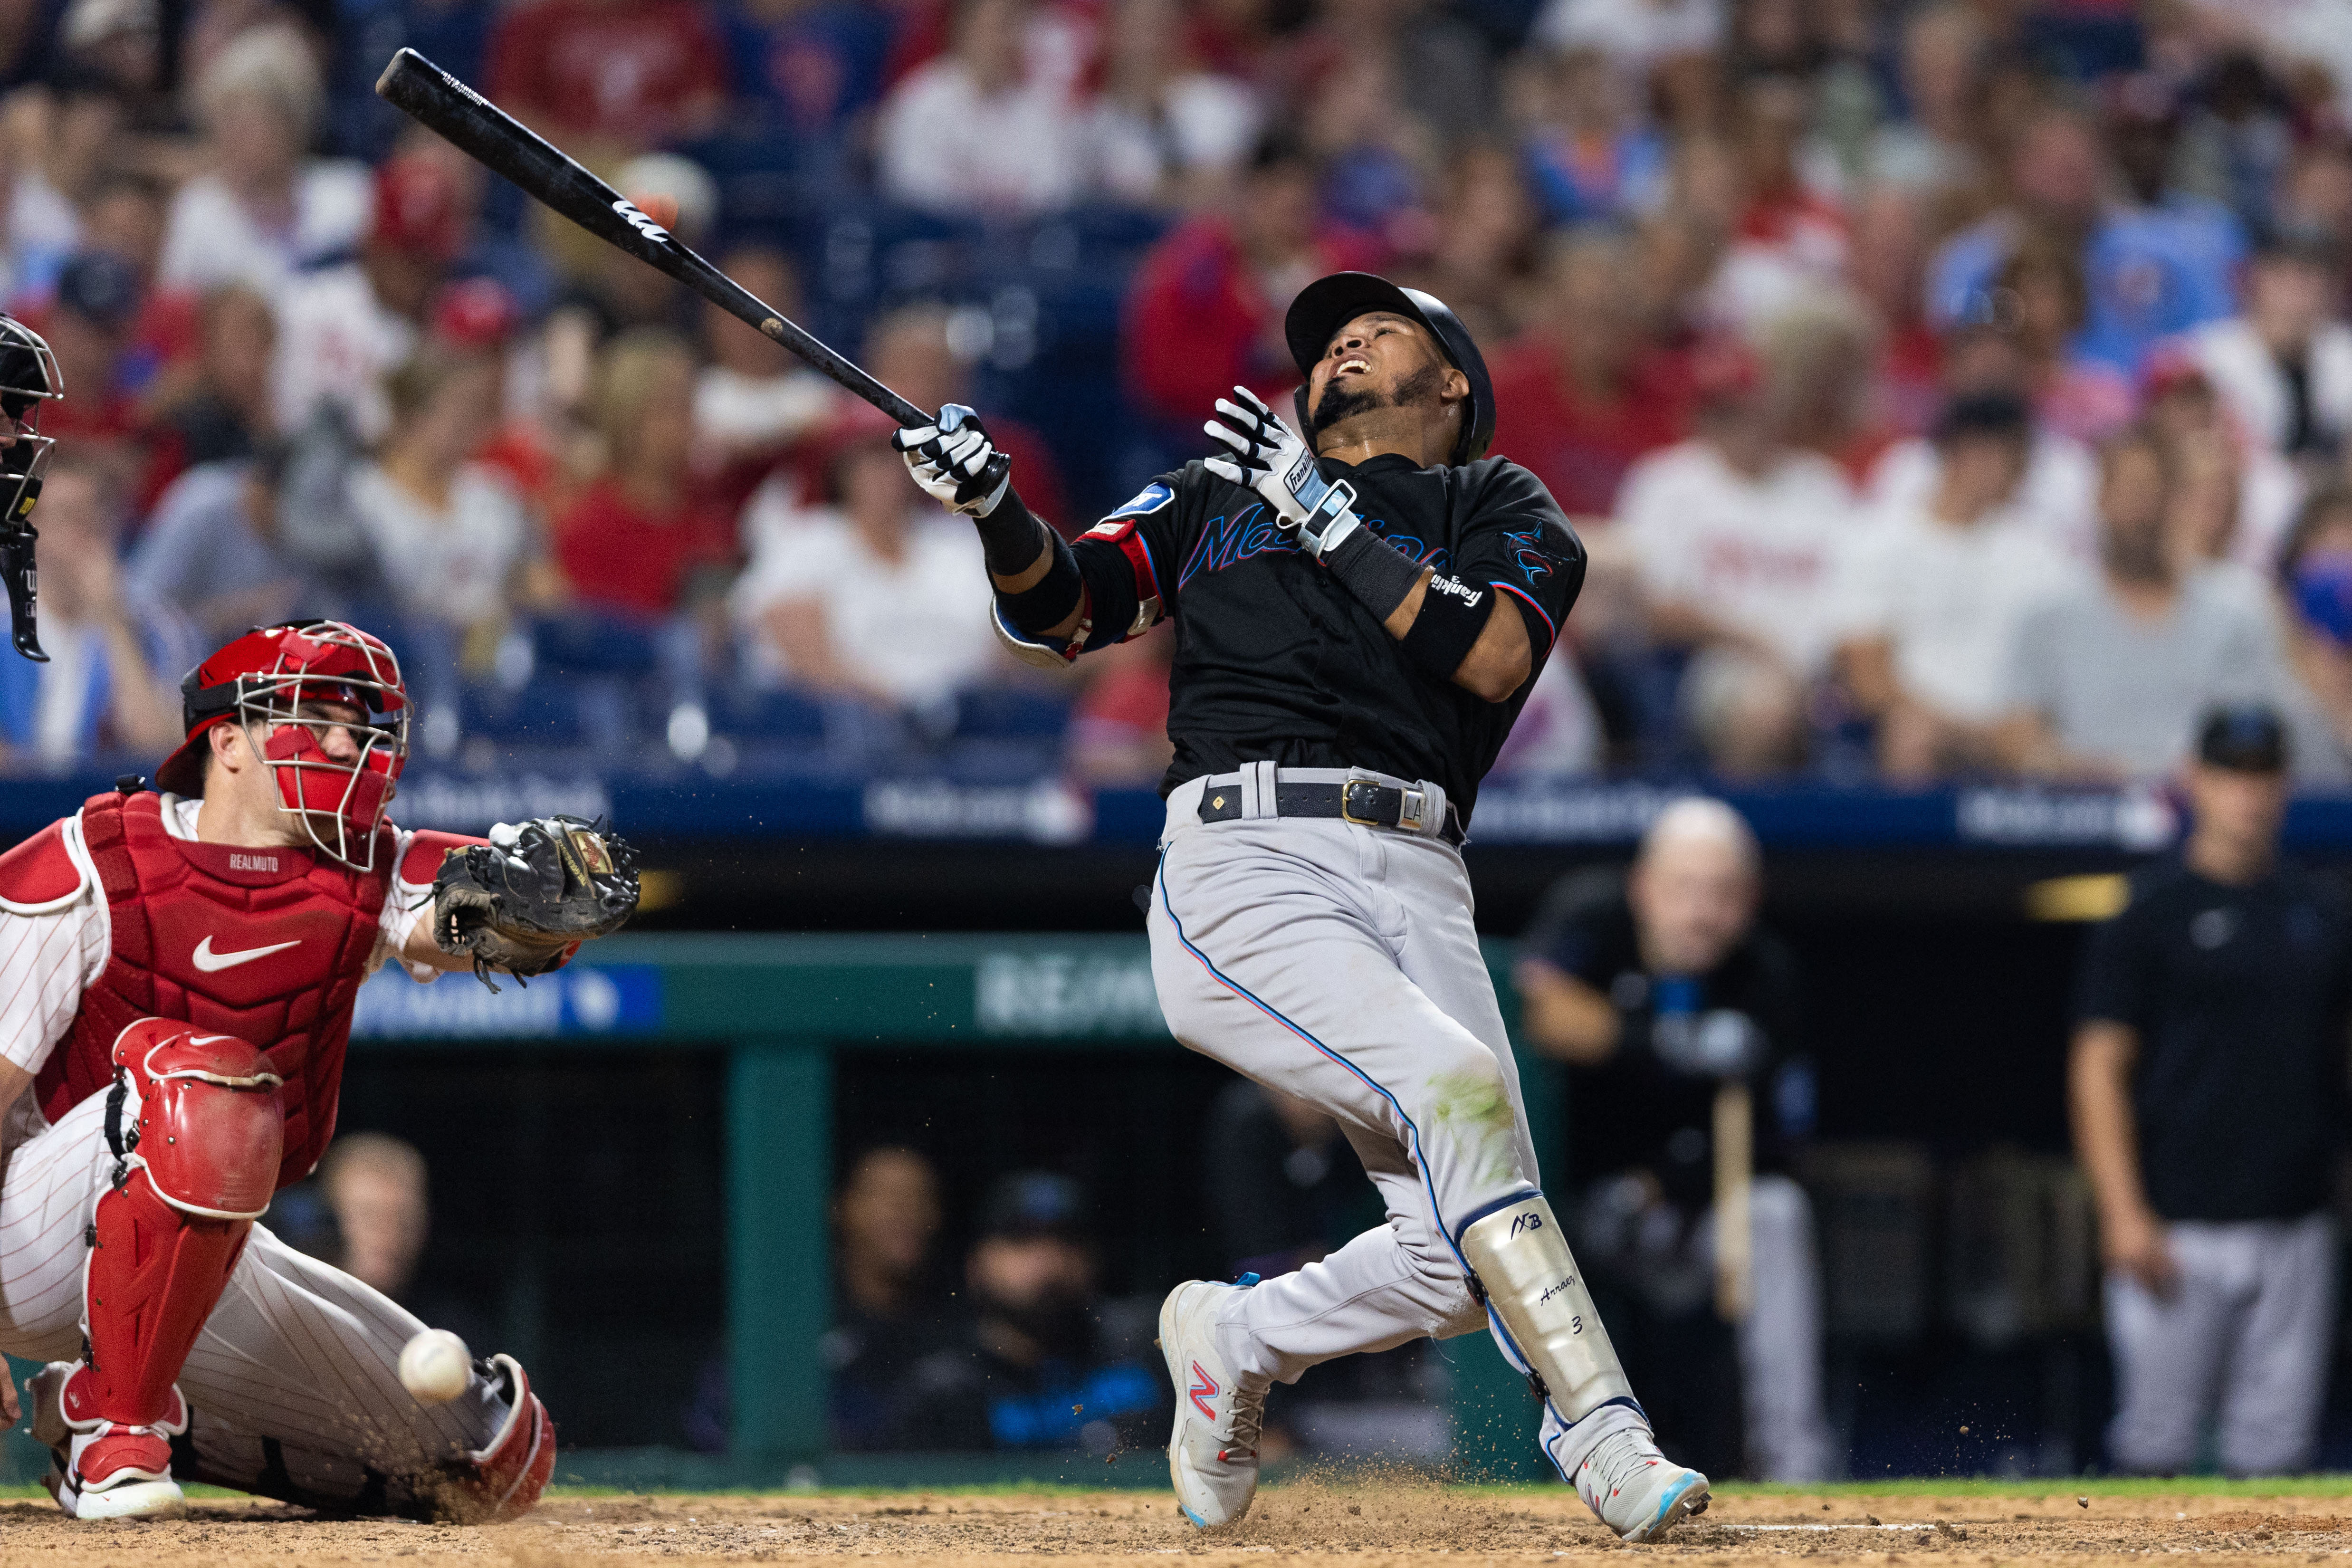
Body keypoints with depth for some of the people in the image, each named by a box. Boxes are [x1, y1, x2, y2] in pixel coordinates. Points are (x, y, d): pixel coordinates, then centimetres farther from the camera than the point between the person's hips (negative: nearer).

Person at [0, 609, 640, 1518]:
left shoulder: (362, 876, 0)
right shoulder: (87, 873, -15)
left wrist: (537, 901, -47)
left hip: (216, 1263, 7)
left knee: (494, 1463, 6)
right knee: (210, 1085, -38)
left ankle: (161, 1420, 18)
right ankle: (114, 1426, -23)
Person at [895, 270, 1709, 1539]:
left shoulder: (1497, 507, 22)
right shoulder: (1222, 495, 27)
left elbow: (1497, 656, 0)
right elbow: (1056, 616, 14)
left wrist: (1323, 517, -2)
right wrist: (997, 510, -6)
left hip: (1416, 886, 2)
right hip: (1241, 860, -2)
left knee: (1460, 1266, -13)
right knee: (1455, 1086, -29)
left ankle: (1234, 1340, 17)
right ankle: (1602, 1436, -28)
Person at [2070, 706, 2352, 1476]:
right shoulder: (2153, 909, -2)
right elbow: (2099, 1067, -4)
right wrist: (2124, 1215, -13)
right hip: (2181, 1232, -4)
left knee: (2275, 1443, 3)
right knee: (2156, 1441, -5)